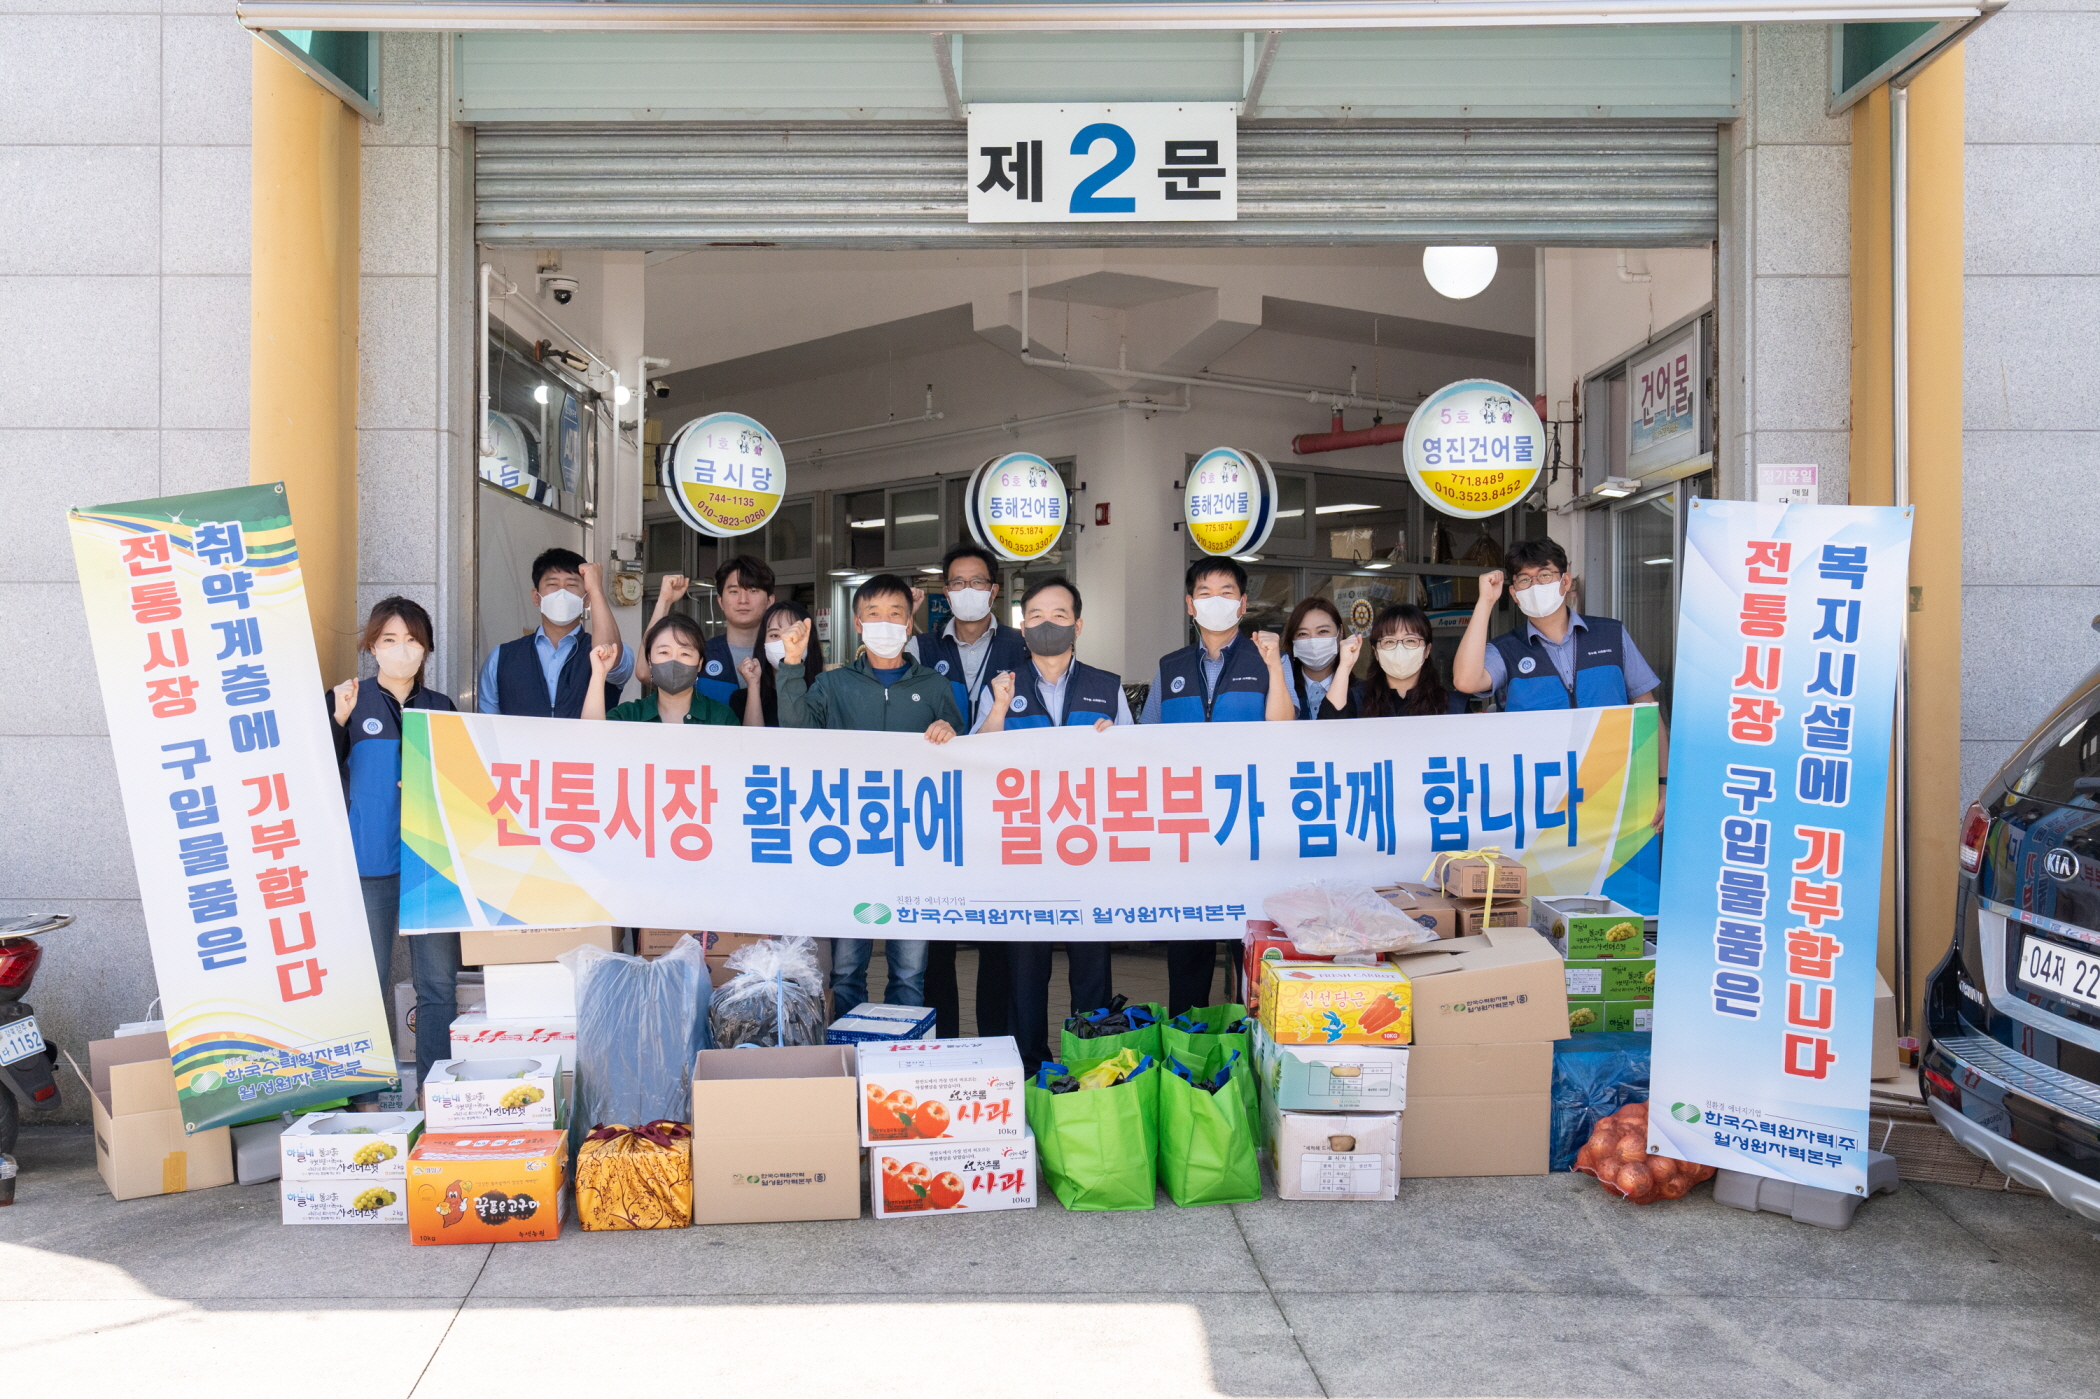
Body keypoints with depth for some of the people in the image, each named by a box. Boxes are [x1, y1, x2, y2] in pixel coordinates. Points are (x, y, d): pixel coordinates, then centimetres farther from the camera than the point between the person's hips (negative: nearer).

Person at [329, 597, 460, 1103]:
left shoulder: (441, 707, 13)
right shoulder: (347, 702, 4)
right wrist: (338, 722, -16)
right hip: (369, 863, -2)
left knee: (439, 981, 2)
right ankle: (364, 1098, 9)